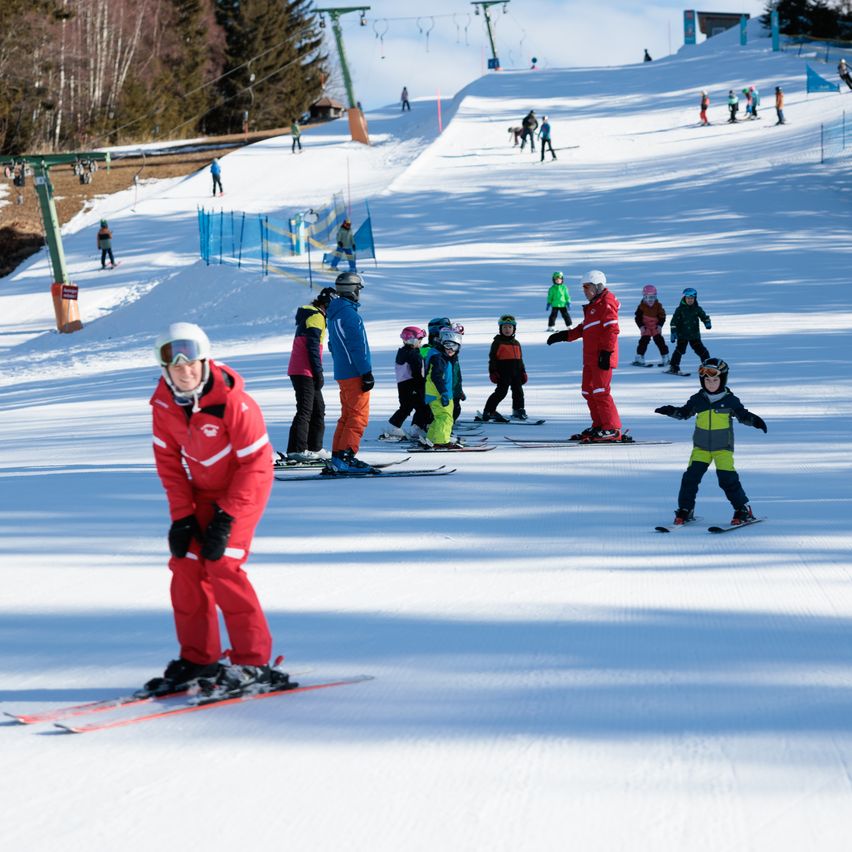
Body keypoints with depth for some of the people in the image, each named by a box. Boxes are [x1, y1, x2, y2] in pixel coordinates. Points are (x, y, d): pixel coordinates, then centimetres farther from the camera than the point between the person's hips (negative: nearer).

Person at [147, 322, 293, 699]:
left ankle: (253, 664, -13)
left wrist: (226, 518, -23)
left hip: (244, 488, -6)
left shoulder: (232, 402, -28)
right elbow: (169, 460, 0)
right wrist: (181, 515, -7)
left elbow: (256, 462, -22)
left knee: (223, 566, -18)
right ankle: (197, 659, 12)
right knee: (186, 565, -1)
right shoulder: (164, 403, -10)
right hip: (200, 491, 6)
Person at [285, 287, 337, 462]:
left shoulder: (309, 315, 20)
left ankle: (315, 448, 16)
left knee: (318, 408, 14)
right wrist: (318, 372, -16)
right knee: (305, 410, -11)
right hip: (304, 372, -10)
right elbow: (313, 347, -18)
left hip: (299, 371, 10)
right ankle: (297, 450, -13)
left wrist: (317, 372, 22)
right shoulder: (316, 317, -11)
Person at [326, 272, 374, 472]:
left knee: (347, 416, 15)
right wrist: (367, 373, -17)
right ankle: (345, 456, -14)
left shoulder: (334, 314, 15)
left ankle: (338, 456, 14)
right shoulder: (350, 314, -16)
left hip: (342, 373, 10)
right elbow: (358, 347, -19)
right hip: (355, 374, -10)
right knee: (359, 417, -8)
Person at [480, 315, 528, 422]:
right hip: (503, 372, -6)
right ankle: (488, 411, -3)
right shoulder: (497, 343, -2)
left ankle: (518, 411, 18)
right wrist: (493, 372, -13)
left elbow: (520, 360, 23)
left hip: (516, 373, 6)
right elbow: (492, 358, -5)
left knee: (518, 391, 7)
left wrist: (523, 372, 18)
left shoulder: (516, 344, 18)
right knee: (501, 392, -9)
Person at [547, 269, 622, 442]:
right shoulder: (593, 305, 23)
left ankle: (612, 429, -13)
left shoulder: (606, 303, -9)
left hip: (602, 357, -11)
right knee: (588, 391, 13)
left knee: (600, 391, -14)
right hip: (590, 357, 11)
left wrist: (606, 352, -23)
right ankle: (599, 426, 20)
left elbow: (611, 329, -17)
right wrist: (565, 335, 18)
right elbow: (584, 329, 27)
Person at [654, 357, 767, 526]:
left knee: (727, 478, -12)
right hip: (701, 447, 3)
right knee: (691, 476, -8)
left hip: (723, 447, -3)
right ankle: (685, 510, 5)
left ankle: (743, 510, 1)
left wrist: (755, 420, -17)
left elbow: (743, 415, 2)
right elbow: (684, 413, 12)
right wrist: (671, 411, -6)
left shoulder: (730, 400, -4)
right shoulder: (697, 400, 3)